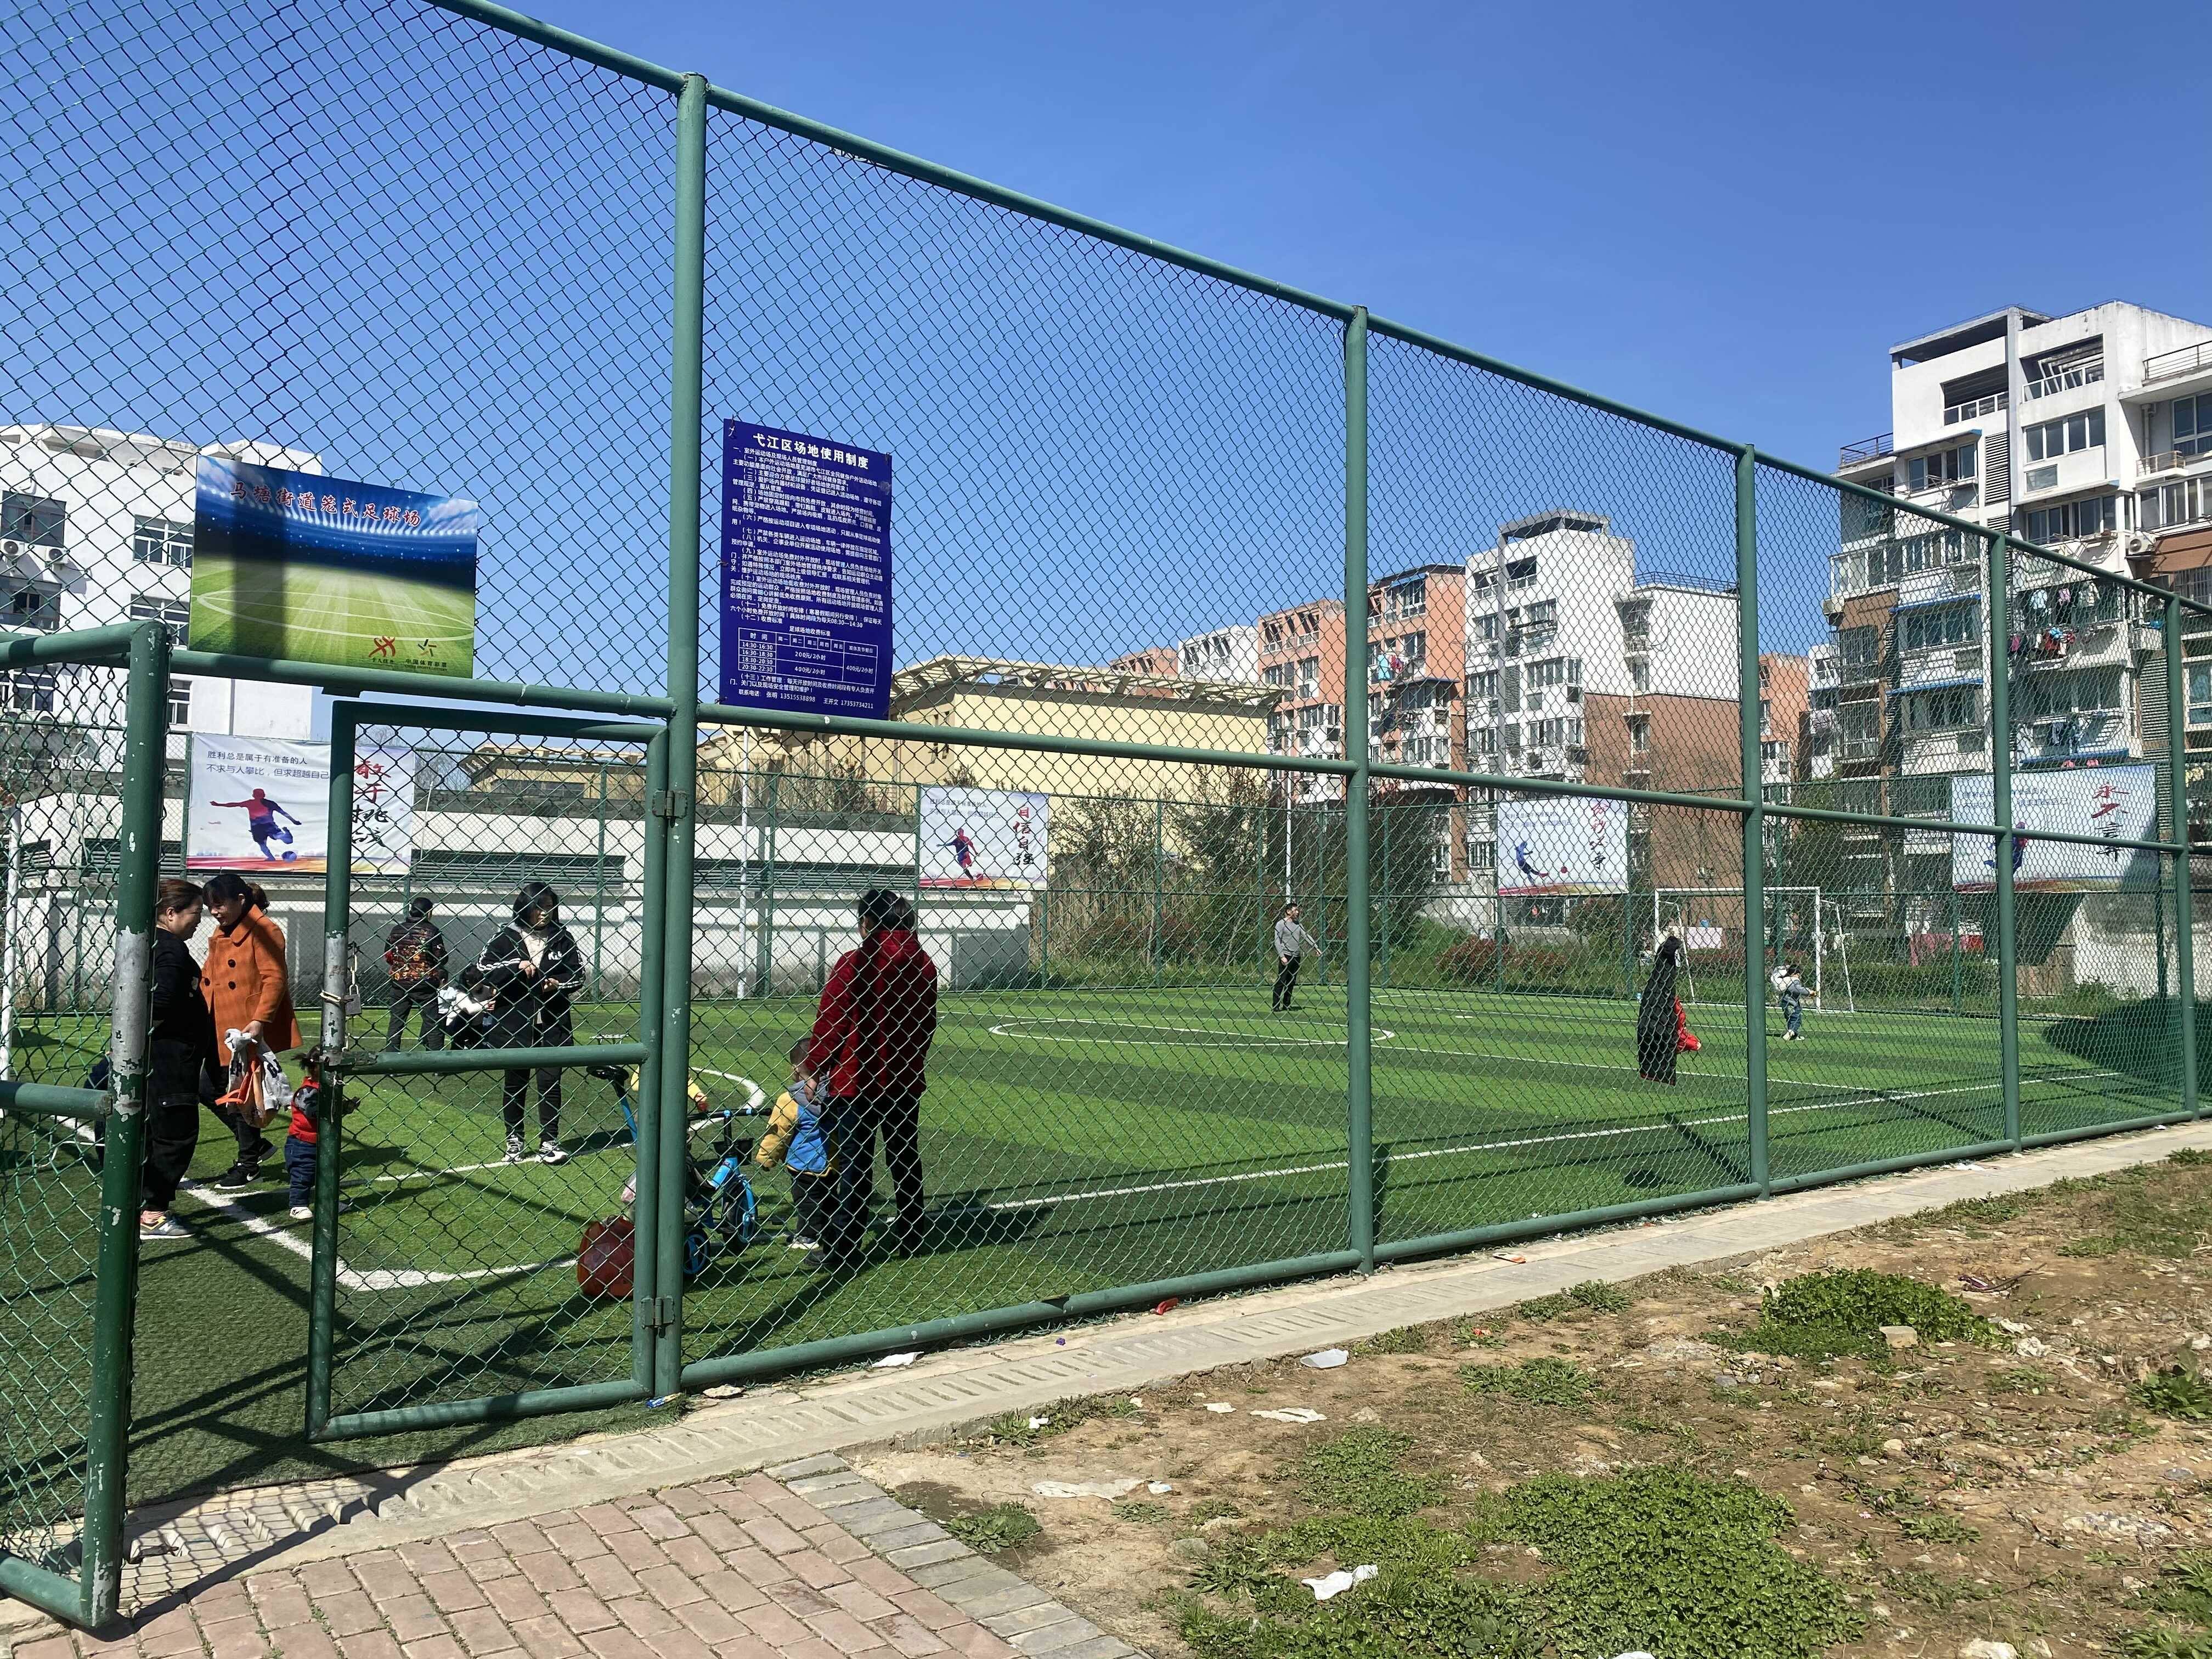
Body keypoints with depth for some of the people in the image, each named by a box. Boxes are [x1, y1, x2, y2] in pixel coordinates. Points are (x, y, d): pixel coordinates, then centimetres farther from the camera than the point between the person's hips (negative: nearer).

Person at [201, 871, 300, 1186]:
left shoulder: (263, 931, -13)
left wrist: (259, 1022, -27)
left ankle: (249, 1164, 16)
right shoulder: (221, 934, 15)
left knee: (244, 1096, 0)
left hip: (250, 1034, -9)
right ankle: (255, 1145, 24)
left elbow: (275, 979, -19)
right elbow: (207, 980, 22)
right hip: (222, 1032, 9)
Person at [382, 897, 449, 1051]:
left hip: (399, 980, 4)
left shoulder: (397, 930, 4)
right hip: (425, 982, -4)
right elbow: (441, 959, -9)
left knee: (396, 1022, 11)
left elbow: (388, 956, 8)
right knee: (432, 1022, 2)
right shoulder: (432, 931, -8)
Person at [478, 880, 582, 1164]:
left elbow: (578, 975, 5)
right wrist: (516, 966, -16)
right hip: (513, 1023, -1)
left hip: (552, 1023, 1)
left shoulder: (562, 938, 5)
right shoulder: (506, 936, 1)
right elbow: (484, 969, -5)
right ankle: (514, 1141, 21)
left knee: (550, 1082, 1)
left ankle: (549, 1142, 8)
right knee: (514, 1083, 7)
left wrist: (557, 983, -13)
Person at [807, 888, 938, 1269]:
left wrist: (815, 1070, -4)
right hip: (905, 1079, 5)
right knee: (906, 1157, 16)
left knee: (854, 1163, 1)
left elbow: (830, 1023, -13)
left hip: (854, 1079, -5)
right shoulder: (923, 965, 2)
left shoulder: (853, 964, -15)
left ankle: (840, 1248, 5)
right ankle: (911, 1235, 26)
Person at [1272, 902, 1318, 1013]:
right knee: (1281, 982, -6)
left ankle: (1287, 1005, 18)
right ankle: (1276, 1007, -5)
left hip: (1297, 957, 7)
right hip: (1286, 956, -7)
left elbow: (1306, 936, 12)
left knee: (1291, 983, 10)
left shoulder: (1297, 924, 15)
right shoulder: (1281, 924, -5)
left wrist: (1316, 947, -1)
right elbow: (1277, 942, -9)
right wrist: (1282, 956, -16)